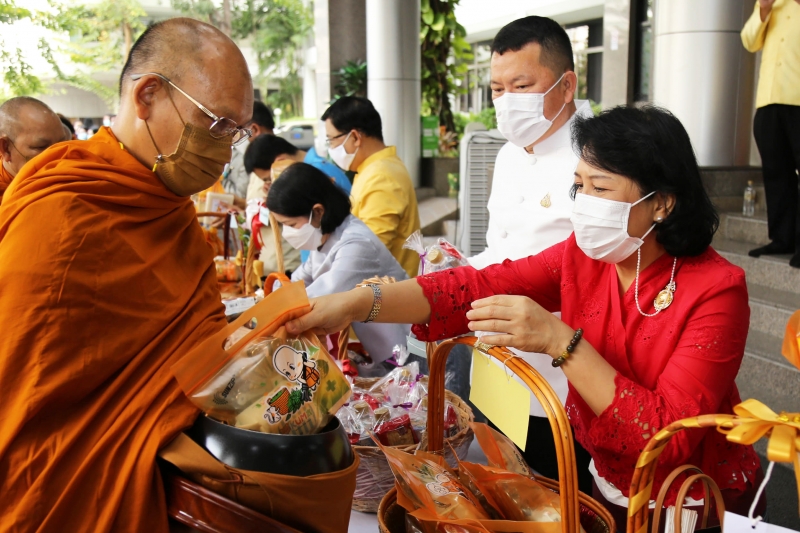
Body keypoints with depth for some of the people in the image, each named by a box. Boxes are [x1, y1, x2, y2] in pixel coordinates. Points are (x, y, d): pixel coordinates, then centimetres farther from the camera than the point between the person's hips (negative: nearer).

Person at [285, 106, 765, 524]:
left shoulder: (715, 292, -23)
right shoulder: (582, 257, -9)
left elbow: (669, 436, -30)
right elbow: (478, 286, -20)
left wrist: (559, 340, -37)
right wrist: (358, 304, -32)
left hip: (697, 509, -4)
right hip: (608, 488, 4)